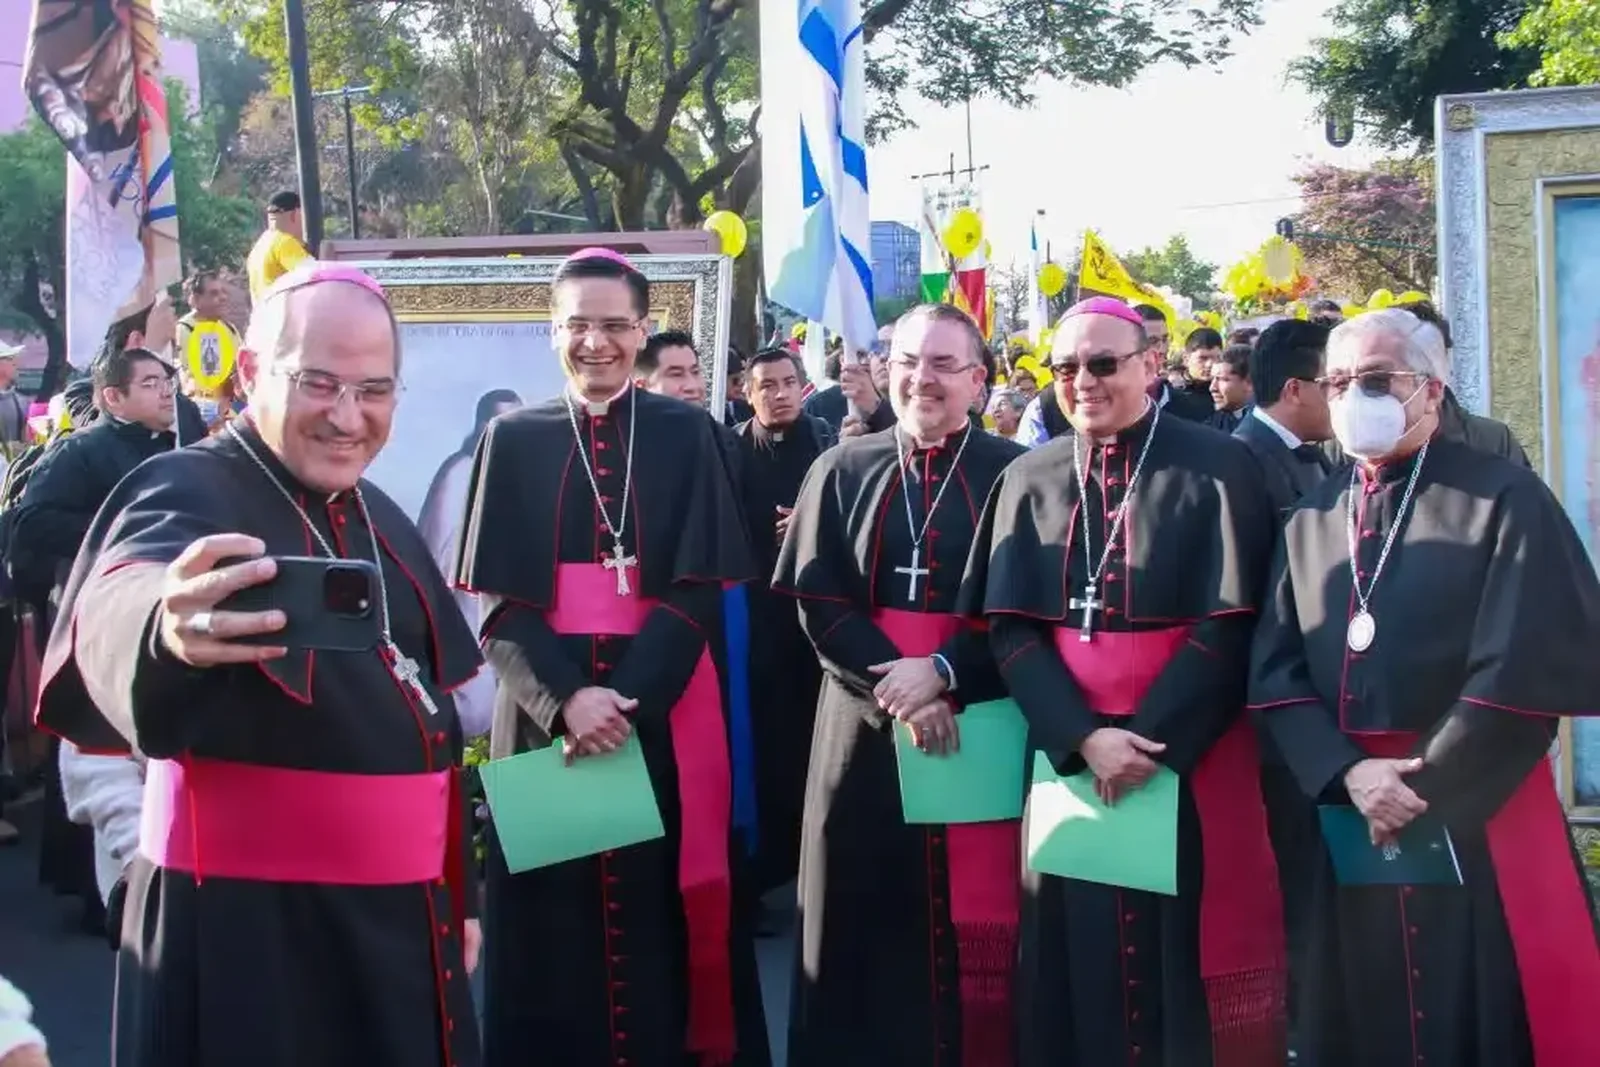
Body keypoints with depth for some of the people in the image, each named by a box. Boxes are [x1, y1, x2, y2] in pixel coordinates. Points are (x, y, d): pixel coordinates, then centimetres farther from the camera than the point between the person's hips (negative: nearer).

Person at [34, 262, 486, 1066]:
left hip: (399, 915, 7)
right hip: (249, 922, -7)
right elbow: (119, 602, -36)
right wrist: (170, 628, -59)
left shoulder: (378, 519, 10)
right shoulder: (185, 493, -13)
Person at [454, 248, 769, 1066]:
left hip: (663, 704, 0)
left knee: (659, 902, 3)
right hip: (545, 704, 1)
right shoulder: (513, 439, 5)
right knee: (556, 909, 5)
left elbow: (698, 589, -3)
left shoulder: (686, 435, 4)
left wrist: (628, 697, -17)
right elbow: (498, 602, 0)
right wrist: (564, 696, -17)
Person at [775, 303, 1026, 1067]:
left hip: (979, 725, -2)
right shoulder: (842, 472, 7)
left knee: (974, 925, 2)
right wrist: (897, 687, -14)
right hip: (867, 724, 2)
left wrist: (942, 672, -18)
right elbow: (818, 602, -1)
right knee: (869, 917, 7)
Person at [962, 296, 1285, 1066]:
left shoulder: (1215, 469, -3)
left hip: (1190, 759, -3)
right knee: (1077, 959, 9)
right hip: (1067, 752, 3)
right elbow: (1010, 628, 0)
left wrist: (1149, 740, -17)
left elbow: (1229, 625, -9)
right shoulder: (1029, 481, 6)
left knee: (1185, 956, 4)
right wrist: (1084, 738, -14)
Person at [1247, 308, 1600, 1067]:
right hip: (1350, 824, 4)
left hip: (1480, 820, -4)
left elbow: (1528, 667, -14)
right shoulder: (1309, 519, 10)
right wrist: (1347, 774, -12)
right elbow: (1275, 668, 3)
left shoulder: (1502, 498, -5)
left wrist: (1425, 788, -14)